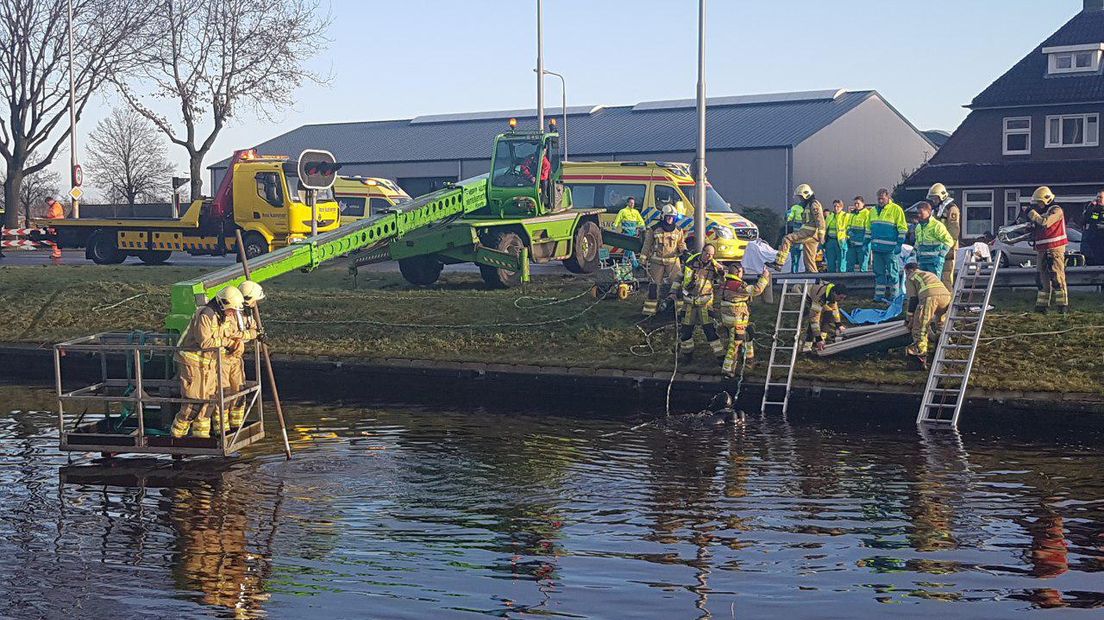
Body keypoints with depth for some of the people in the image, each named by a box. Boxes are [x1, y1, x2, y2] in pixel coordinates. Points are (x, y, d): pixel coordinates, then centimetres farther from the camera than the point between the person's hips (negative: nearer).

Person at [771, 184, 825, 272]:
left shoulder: (814, 204, -5)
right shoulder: (807, 205, 28)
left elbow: (820, 219, -15)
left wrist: (821, 234, -22)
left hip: (810, 232, -10)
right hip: (810, 235, 10)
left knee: (786, 239, -18)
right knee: (809, 258, 9)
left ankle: (779, 263, -25)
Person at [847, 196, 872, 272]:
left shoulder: (867, 213, -5)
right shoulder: (852, 214, 18)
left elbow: (868, 230, -11)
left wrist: (866, 243, -16)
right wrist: (848, 238, 15)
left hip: (862, 245, -7)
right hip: (852, 245, 7)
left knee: (863, 267, -2)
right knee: (849, 266, 9)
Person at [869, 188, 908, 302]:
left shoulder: (896, 209, -6)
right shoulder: (874, 211, 14)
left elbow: (902, 228, -7)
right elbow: (869, 228, 23)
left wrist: (899, 243, -12)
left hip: (890, 248, -6)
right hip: (876, 247, 7)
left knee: (892, 273, -1)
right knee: (879, 272, 10)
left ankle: (893, 296, 4)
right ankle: (879, 295, 17)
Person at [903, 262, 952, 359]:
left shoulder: (910, 277, 24)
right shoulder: (931, 274, 43)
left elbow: (913, 299, 14)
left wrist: (911, 318, 18)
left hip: (929, 297, -6)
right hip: (946, 295, 6)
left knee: (920, 323, 2)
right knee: (941, 321, 28)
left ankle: (920, 348, -5)